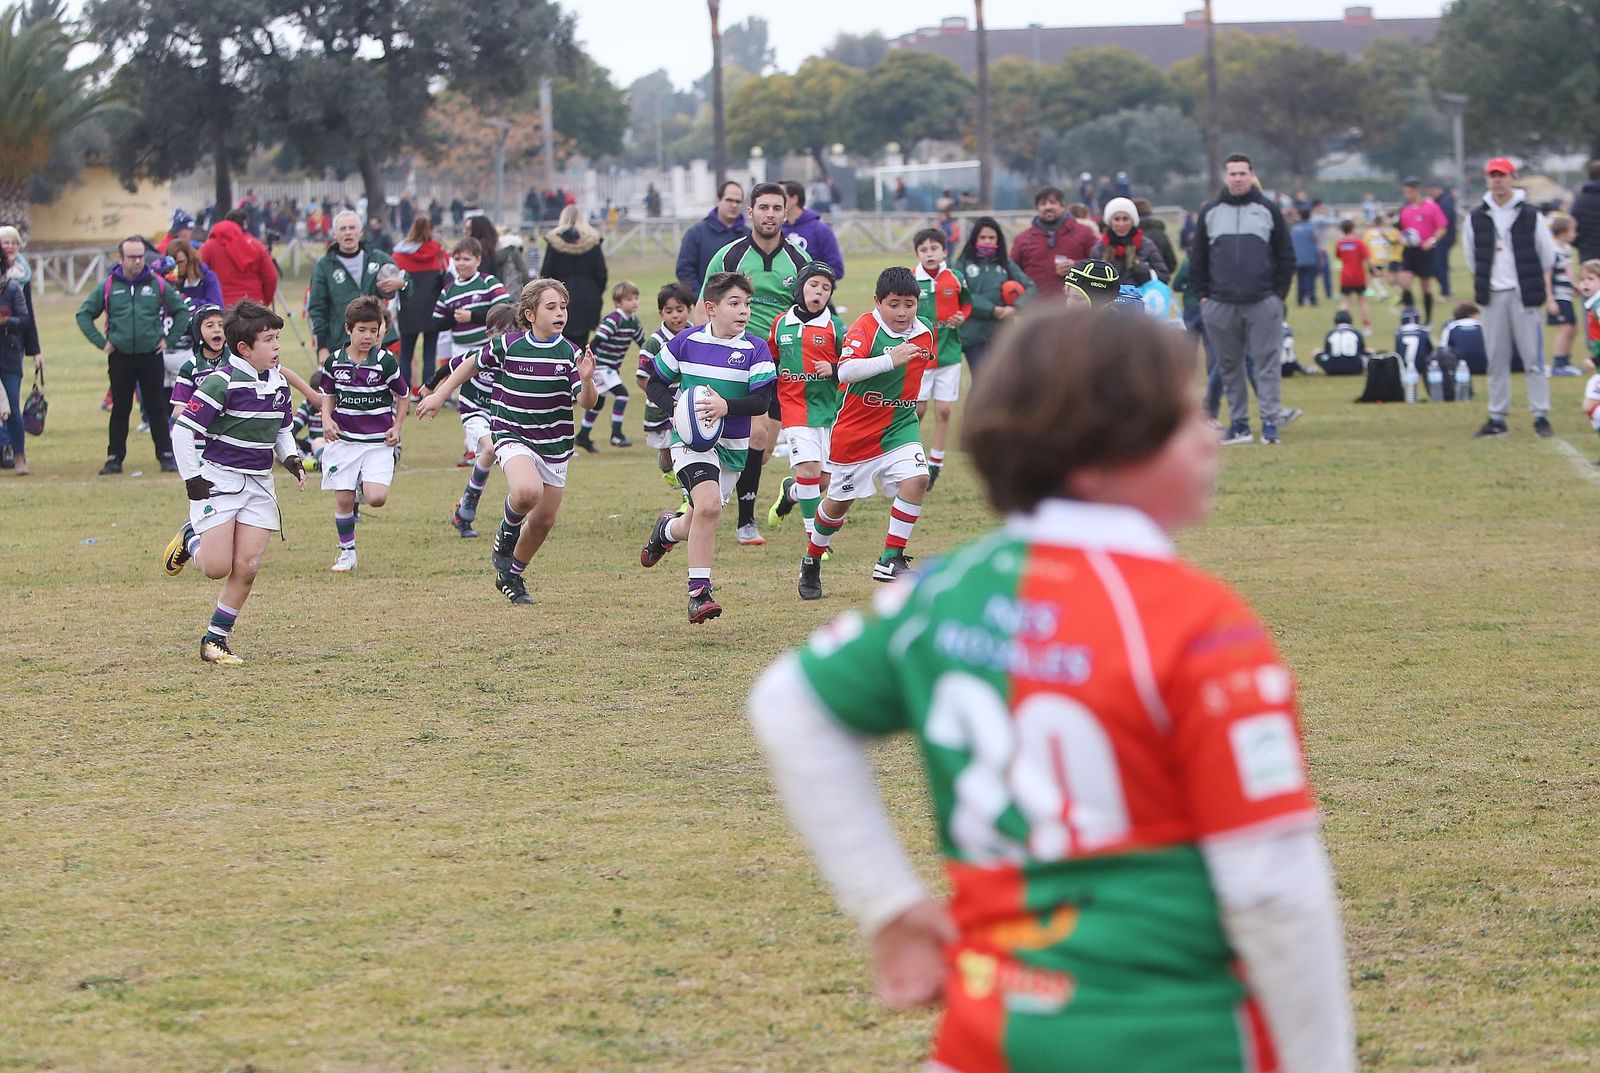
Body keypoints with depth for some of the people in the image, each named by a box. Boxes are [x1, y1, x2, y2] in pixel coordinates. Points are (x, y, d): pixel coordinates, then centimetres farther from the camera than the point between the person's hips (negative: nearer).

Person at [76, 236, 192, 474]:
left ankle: (166, 456, 7)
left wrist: (169, 339, 4)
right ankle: (114, 458, 10)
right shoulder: (108, 287, 2)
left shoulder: (157, 284, 3)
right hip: (120, 357, 0)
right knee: (120, 410, 5)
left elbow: (182, 310, 13)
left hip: (151, 356, 0)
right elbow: (84, 315, 8)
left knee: (157, 409, 3)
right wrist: (101, 342, 0)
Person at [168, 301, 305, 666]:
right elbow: (183, 431, -15)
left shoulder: (278, 382, 6)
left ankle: (216, 640, 10)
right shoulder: (221, 383, -16)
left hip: (258, 484, 6)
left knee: (247, 568, -2)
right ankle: (191, 539, 24)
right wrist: (192, 479, -14)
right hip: (218, 480, -6)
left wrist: (291, 458, 5)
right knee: (218, 567, -10)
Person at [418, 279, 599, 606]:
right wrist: (439, 395, 12)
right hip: (512, 437, -3)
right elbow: (473, 364, 9)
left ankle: (513, 577, 34)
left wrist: (587, 380, -35)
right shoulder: (507, 345, -9)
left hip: (554, 446, 3)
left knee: (544, 521, 9)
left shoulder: (570, 354, -7)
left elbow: (587, 402, -14)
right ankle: (507, 533, 1)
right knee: (528, 491, -33)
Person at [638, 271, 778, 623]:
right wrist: (676, 408, -13)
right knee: (708, 505, -26)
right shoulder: (686, 342, -3)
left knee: (697, 525, 12)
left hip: (732, 446, 3)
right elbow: (656, 384, 7)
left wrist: (725, 406, -30)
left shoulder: (755, 350, -5)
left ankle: (668, 530, 50)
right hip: (690, 440, -3)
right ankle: (699, 592, -18)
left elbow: (762, 401, -13)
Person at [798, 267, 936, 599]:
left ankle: (890, 559, -12)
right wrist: (890, 359, -48)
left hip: (900, 426, 4)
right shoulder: (864, 329, -20)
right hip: (855, 431, -4)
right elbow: (845, 371, -37)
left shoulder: (924, 335, -1)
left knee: (916, 479, -22)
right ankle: (812, 561, 37)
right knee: (839, 501, 10)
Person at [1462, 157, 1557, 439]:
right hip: (1492, 296, 3)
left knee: (1533, 358, -4)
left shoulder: (1530, 216, 1)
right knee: (1496, 360, 5)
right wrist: (1479, 287, 8)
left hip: (1524, 295, -2)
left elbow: (1547, 257, 6)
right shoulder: (1477, 218, 7)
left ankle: (1541, 416, -1)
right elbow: (1472, 260, 15)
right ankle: (1497, 418, 9)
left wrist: (1542, 289, 0)